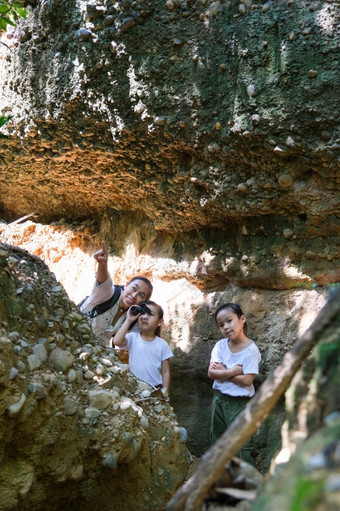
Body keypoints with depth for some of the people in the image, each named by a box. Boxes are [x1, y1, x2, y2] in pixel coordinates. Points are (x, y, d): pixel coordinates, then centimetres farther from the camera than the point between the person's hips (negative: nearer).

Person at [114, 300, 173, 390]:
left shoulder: (162, 345, -1)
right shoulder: (133, 337, -3)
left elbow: (165, 372, 3)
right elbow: (117, 341, -23)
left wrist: (165, 391, -3)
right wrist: (128, 320, -19)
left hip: (155, 388, 0)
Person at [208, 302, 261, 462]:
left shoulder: (251, 350, -15)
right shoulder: (220, 345, -2)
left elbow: (247, 380, -21)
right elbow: (211, 373, -11)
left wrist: (222, 372, -14)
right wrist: (233, 371, -21)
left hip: (239, 403, -6)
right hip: (219, 399, 6)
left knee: (241, 447, -1)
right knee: (217, 442, 21)